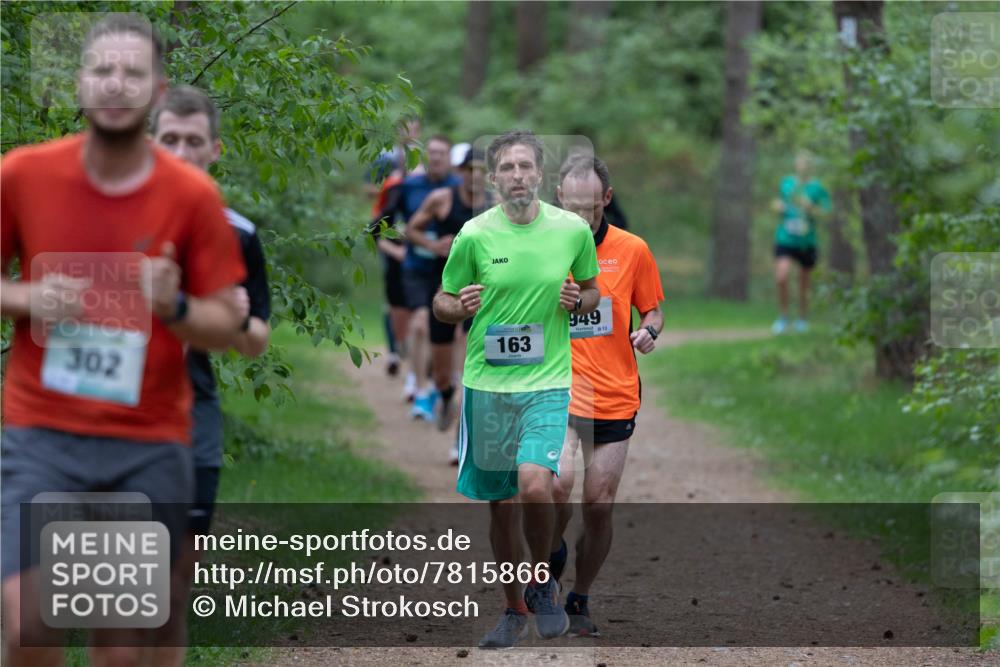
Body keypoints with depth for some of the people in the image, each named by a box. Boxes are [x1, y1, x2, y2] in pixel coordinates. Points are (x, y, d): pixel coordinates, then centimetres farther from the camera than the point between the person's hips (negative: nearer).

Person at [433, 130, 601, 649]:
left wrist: (578, 300, -7)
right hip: (486, 385, 1)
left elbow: (592, 290, 16)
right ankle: (514, 609, 26)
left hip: (547, 382, -1)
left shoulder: (573, 229, 0)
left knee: (534, 484, -23)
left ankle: (542, 582, 3)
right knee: (500, 504, 8)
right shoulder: (474, 234, -2)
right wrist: (459, 306, -15)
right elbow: (442, 302, 8)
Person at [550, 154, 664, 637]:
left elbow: (652, 310, 10)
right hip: (559, 393, -1)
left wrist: (649, 332, -11)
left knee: (599, 507, 4)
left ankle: (579, 602, 23)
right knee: (557, 485, -24)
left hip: (615, 399, 1)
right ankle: (552, 553, 7)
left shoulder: (632, 250, 0)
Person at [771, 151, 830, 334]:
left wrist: (810, 207, -23)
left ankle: (803, 319, 31)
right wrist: (777, 207, -3)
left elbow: (823, 215, -6)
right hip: (785, 241, 1)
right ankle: (783, 317, -1)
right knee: (781, 277, -18)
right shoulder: (786, 183, 5)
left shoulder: (817, 189, -3)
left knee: (804, 283, 9)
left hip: (806, 242, -1)